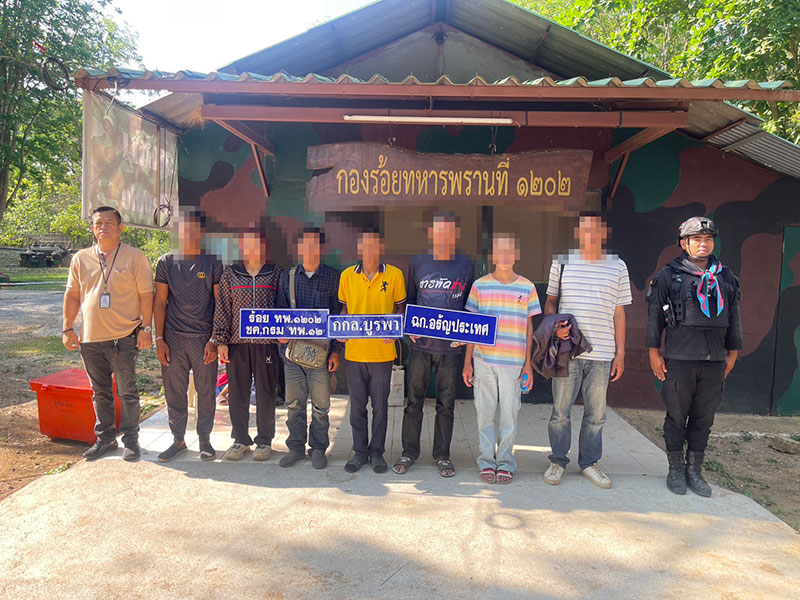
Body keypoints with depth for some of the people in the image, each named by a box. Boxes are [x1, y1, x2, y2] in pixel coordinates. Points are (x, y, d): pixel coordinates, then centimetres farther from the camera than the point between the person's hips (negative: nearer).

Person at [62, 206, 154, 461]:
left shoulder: (135, 257, -2)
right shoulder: (81, 258, 9)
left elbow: (146, 295, -3)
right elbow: (72, 296, 14)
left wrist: (146, 328, -8)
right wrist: (68, 329, 8)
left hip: (124, 337, -4)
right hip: (90, 337, 4)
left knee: (127, 392, 1)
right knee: (100, 392, 14)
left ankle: (130, 440, 14)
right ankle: (105, 438, 27)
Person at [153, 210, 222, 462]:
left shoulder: (213, 263, 1)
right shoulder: (166, 262, 7)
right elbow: (160, 302, 8)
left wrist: (215, 340, -6)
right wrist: (159, 339, 1)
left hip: (204, 338, -2)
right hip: (173, 338, 2)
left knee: (206, 392, 5)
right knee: (174, 393, 9)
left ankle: (205, 439, 22)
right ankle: (178, 440, 24)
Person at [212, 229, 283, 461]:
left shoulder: (277, 274, 5)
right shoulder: (230, 274, 9)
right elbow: (222, 309, 7)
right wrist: (221, 341, 1)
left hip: (267, 343, -1)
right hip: (237, 343, 2)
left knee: (266, 394, 5)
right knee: (237, 393, 8)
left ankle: (264, 440, 20)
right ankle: (240, 439, 23)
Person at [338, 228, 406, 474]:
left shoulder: (394, 275, -2)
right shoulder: (347, 275, 3)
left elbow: (400, 308, 7)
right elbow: (344, 309, 13)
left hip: (382, 350, -1)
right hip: (354, 350, 2)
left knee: (380, 405, 9)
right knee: (357, 405, 11)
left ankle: (377, 451, 24)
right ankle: (360, 451, 26)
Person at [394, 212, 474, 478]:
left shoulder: (466, 265, 5)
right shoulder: (418, 263, 6)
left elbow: (470, 305, 10)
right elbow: (410, 299, 13)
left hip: (452, 345, 0)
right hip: (421, 344, 1)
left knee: (446, 403, 9)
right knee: (414, 401, 7)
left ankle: (442, 455, 23)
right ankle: (409, 452, 22)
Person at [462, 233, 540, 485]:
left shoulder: (527, 288, 4)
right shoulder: (480, 285, 3)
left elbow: (529, 327, 8)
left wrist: (528, 364, 5)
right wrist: (467, 361, 4)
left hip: (514, 362, 0)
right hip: (483, 359, 0)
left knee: (509, 414, 5)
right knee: (485, 412, 7)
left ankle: (505, 461, 20)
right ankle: (487, 460, 21)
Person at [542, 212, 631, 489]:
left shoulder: (618, 266, 8)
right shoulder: (562, 263, 6)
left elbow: (619, 313, 10)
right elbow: (550, 302, 13)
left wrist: (620, 353, 6)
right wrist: (555, 326, -8)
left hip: (602, 354, 1)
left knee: (596, 414, 9)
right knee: (560, 411, 5)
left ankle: (589, 462, 26)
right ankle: (558, 461, 21)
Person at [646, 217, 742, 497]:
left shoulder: (725, 277, 11)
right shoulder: (669, 276, -1)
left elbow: (733, 316, 18)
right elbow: (654, 316, 0)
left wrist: (733, 352, 15)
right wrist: (654, 353, -3)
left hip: (714, 361, 4)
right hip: (679, 359, -3)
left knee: (704, 419, 10)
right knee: (677, 417, 5)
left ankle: (695, 470, 23)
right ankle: (676, 470, 19)